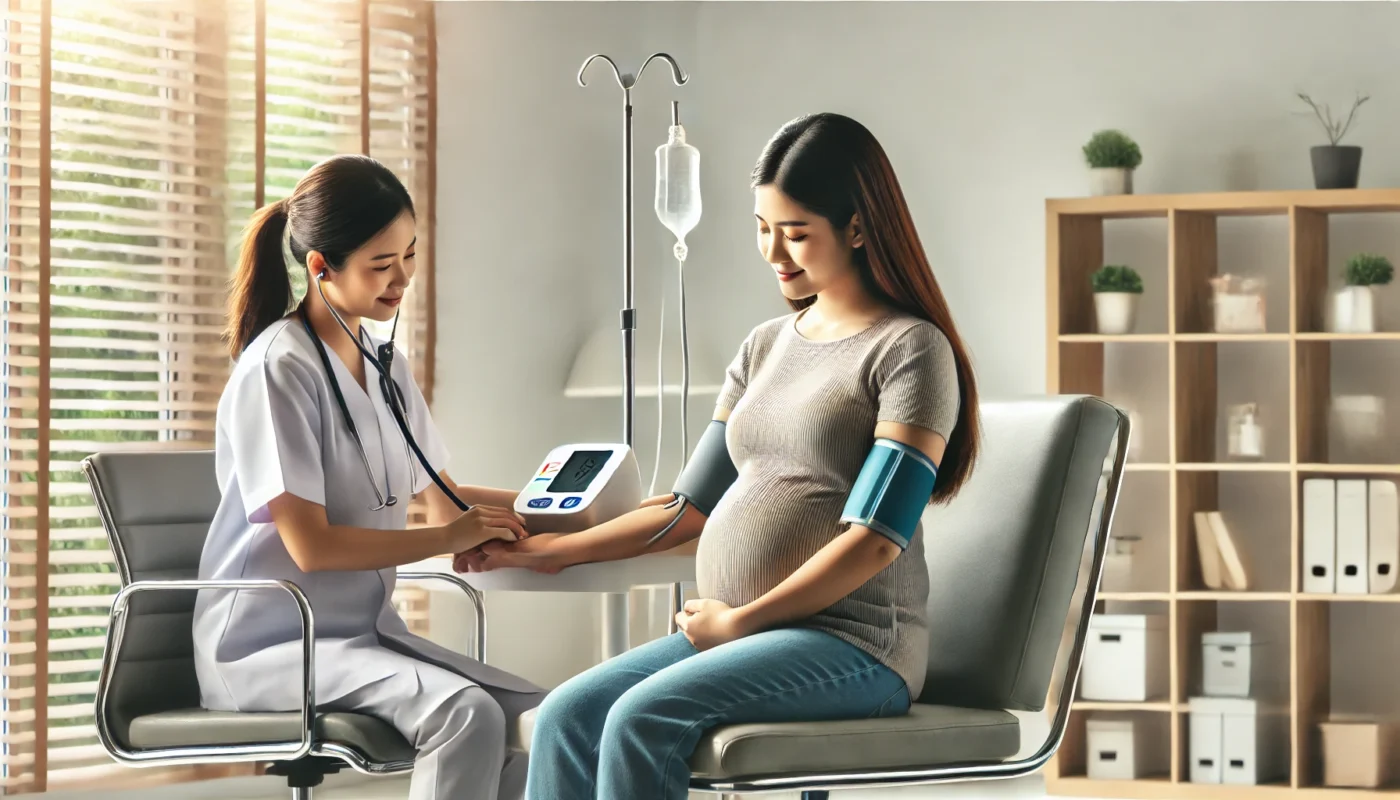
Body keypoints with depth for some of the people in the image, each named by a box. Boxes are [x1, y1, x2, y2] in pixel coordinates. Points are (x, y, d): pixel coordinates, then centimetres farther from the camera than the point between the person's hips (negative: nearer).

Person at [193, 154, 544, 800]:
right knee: (466, 714, -31)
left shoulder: (385, 364, 14)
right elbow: (311, 545, -18)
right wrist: (450, 538, -15)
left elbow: (441, 500, 21)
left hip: (367, 628, 8)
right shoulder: (276, 371, -13)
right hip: (271, 644, -8)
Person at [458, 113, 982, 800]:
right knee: (565, 717, -16)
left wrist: (742, 620, -12)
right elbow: (696, 504, 20)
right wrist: (557, 550, 11)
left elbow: (878, 535, -13)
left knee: (642, 717, -29)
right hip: (736, 635, 7)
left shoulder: (911, 350, -5)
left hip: (854, 643, -7)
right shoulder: (766, 346, 19)